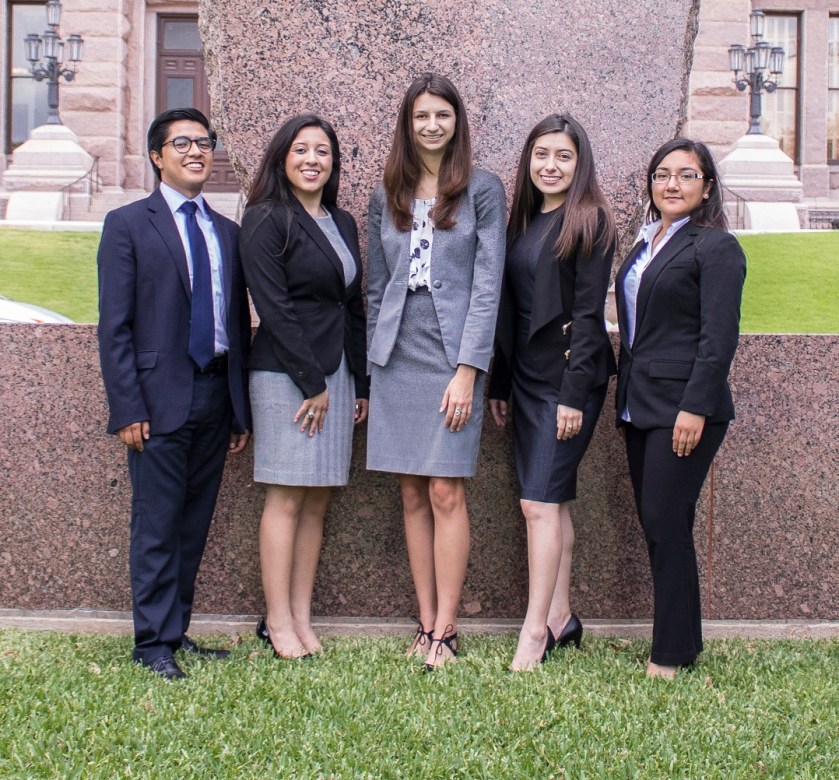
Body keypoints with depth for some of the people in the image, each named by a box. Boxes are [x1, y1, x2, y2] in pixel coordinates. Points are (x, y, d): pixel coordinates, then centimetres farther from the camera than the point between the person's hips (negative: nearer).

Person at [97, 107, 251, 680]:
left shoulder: (228, 233, 14)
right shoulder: (128, 225, 1)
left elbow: (240, 323, 14)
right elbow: (115, 327, -5)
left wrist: (241, 410, 10)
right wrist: (127, 408, -12)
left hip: (215, 395, 5)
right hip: (160, 396, -5)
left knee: (196, 521, 10)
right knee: (157, 524, -1)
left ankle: (177, 630, 21)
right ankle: (153, 640, 8)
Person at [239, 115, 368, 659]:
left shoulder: (343, 223, 16)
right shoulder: (266, 220, -5)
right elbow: (274, 307, -12)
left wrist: (362, 383, 13)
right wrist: (311, 383, -14)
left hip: (337, 374, 7)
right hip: (286, 374, -7)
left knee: (318, 500, 6)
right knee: (287, 498, -4)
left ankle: (302, 619, 11)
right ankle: (279, 623, 3)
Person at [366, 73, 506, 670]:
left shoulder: (483, 190, 1)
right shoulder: (387, 197, 12)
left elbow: (488, 284, -5)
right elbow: (376, 287, 15)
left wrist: (467, 369, -12)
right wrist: (371, 369, 10)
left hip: (452, 356, -4)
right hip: (397, 356, 4)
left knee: (446, 493, -6)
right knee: (412, 494, 5)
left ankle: (445, 630, 1)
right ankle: (426, 623, 13)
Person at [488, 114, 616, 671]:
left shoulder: (590, 221, -8)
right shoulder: (524, 221, 13)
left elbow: (588, 311, -13)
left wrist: (575, 393, -18)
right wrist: (499, 385, 14)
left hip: (570, 377, -7)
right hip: (527, 376, 7)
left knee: (540, 501, -9)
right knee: (554, 501, 12)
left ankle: (536, 630, -4)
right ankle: (561, 616, 20)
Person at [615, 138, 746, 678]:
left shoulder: (716, 247, -6)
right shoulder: (646, 245, 17)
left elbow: (719, 337, -14)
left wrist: (695, 408, -20)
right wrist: (626, 396, 14)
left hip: (684, 407, -8)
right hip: (640, 406, 8)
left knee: (667, 525, -7)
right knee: (654, 526, 9)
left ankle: (672, 655, 3)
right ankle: (682, 639, 19)